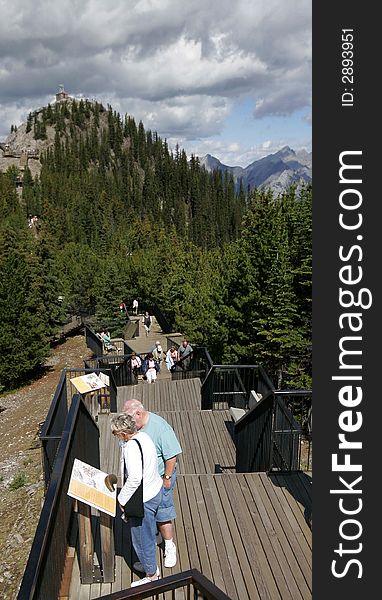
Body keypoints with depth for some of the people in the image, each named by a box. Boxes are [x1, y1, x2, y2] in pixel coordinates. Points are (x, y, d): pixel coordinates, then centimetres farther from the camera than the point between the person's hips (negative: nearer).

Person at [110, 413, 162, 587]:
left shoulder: (132, 447, -30)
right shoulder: (143, 435, -3)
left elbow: (135, 478, -34)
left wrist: (122, 499, -24)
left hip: (142, 499, -9)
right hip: (155, 490, 9)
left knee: (141, 539, 13)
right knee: (148, 532, 29)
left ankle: (151, 576, 33)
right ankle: (150, 565, 50)